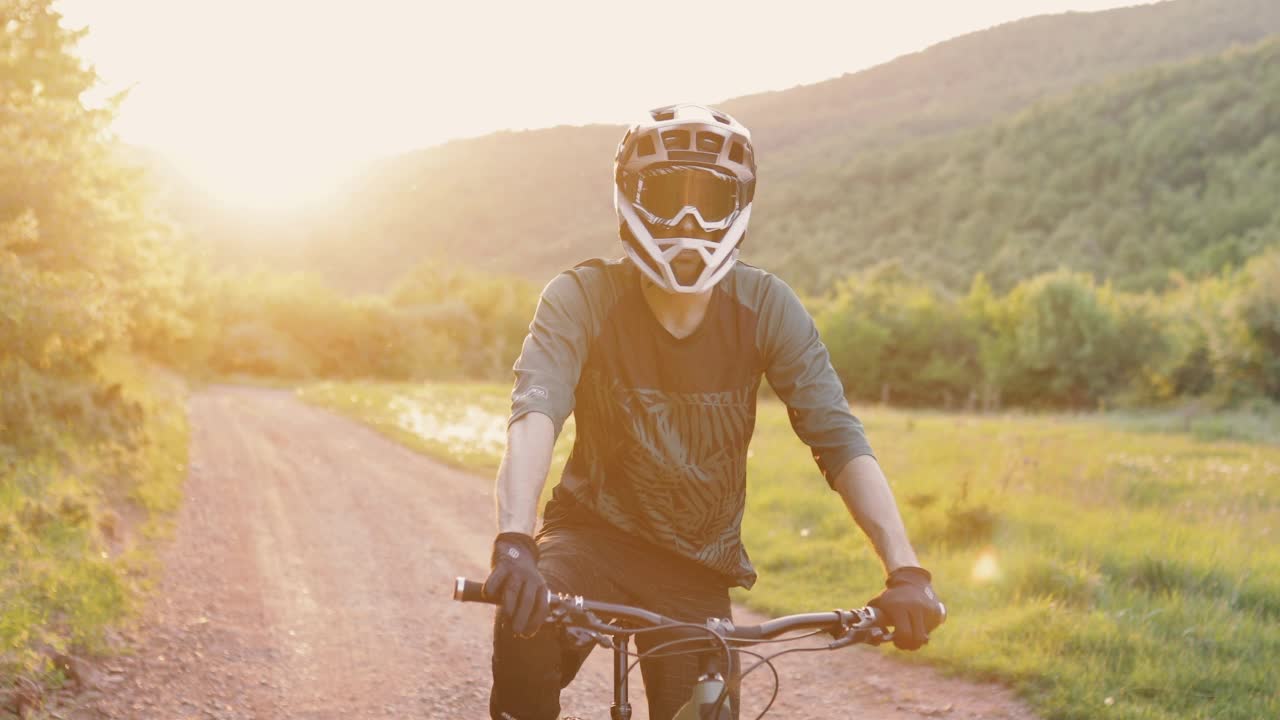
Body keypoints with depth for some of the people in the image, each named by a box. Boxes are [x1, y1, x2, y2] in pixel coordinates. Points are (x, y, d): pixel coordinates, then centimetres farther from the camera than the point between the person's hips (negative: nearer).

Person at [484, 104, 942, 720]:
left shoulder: (765, 307, -13)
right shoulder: (581, 299, -17)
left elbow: (838, 436, -19)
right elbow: (535, 414, -33)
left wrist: (904, 570, -32)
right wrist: (514, 544, -51)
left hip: (699, 564, 3)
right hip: (594, 533, -2)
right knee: (525, 621, -33)